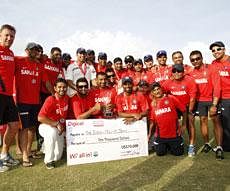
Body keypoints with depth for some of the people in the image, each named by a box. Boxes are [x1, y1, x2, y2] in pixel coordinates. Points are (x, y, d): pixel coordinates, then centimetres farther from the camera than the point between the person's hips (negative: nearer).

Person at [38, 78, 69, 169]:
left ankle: (46, 144, 37)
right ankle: (49, 160, -21)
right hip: (47, 126, -5)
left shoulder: (66, 98, -5)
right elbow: (40, 118, -28)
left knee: (58, 156, 5)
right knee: (52, 132, -42)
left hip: (60, 129, 6)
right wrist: (56, 124, -25)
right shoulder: (50, 100, -22)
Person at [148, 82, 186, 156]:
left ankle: (171, 145, 37)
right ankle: (165, 146, 34)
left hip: (174, 133, -2)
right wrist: (149, 134, 2)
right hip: (160, 135, 2)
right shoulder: (153, 104, 1)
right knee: (160, 153, 3)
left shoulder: (171, 98, -8)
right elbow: (152, 121, 6)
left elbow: (184, 110, -5)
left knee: (178, 153, 7)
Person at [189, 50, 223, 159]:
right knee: (203, 120, 5)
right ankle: (207, 144, 18)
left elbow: (217, 87, -16)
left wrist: (214, 105, -21)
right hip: (200, 100, 3)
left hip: (212, 99, -3)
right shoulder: (191, 73, -1)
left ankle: (219, 148, -2)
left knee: (216, 120, -6)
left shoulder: (210, 69, -13)